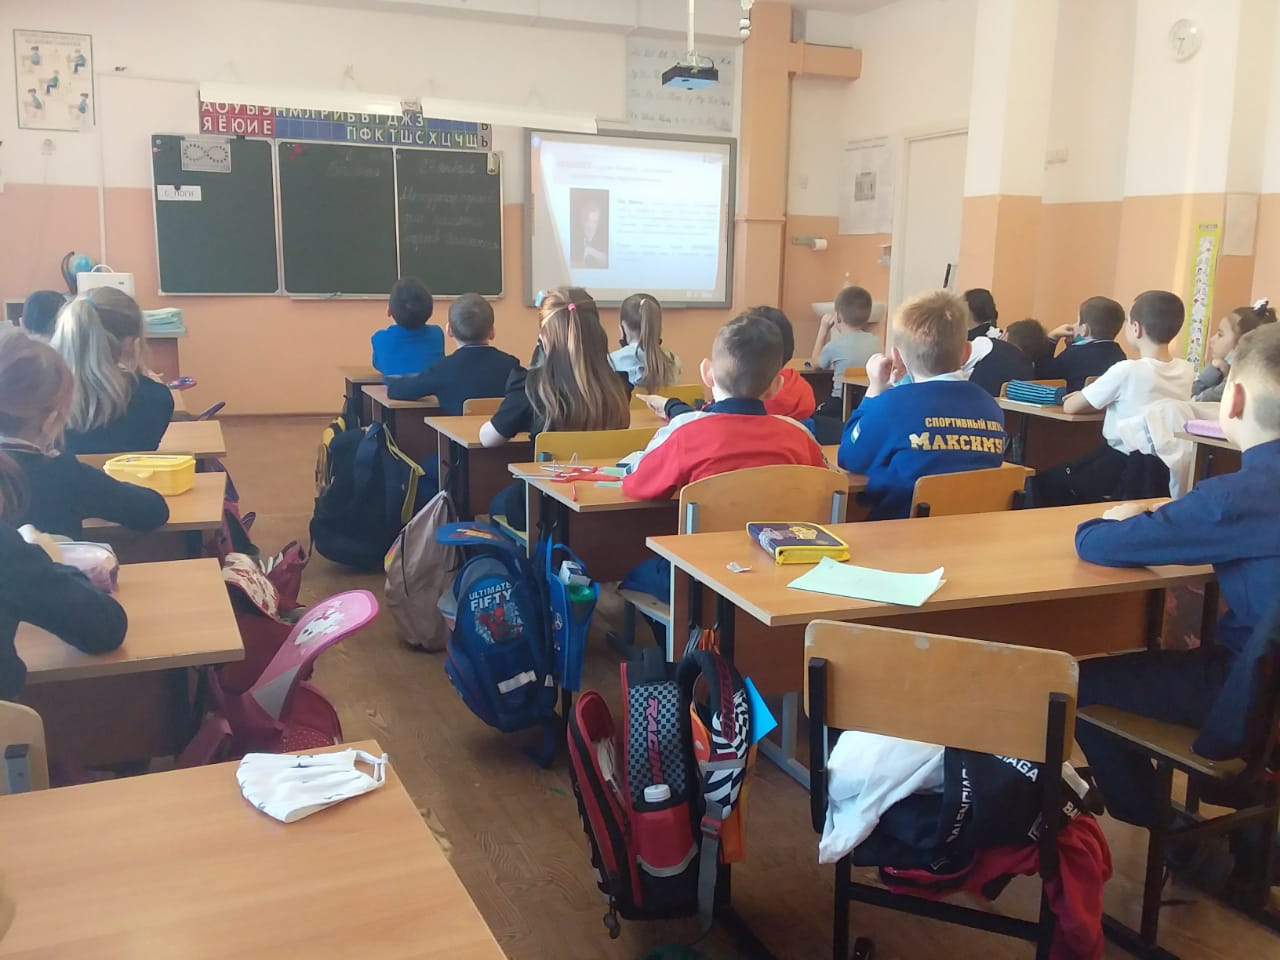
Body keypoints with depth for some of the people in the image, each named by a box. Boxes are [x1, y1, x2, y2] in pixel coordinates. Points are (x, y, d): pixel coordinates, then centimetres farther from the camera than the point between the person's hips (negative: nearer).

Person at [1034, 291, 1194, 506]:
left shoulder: (1126, 370, -19)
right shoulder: (1187, 372, -1)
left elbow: (1070, 406, -8)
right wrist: (1109, 400, 15)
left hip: (1125, 468, -7)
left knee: (1045, 482, 11)